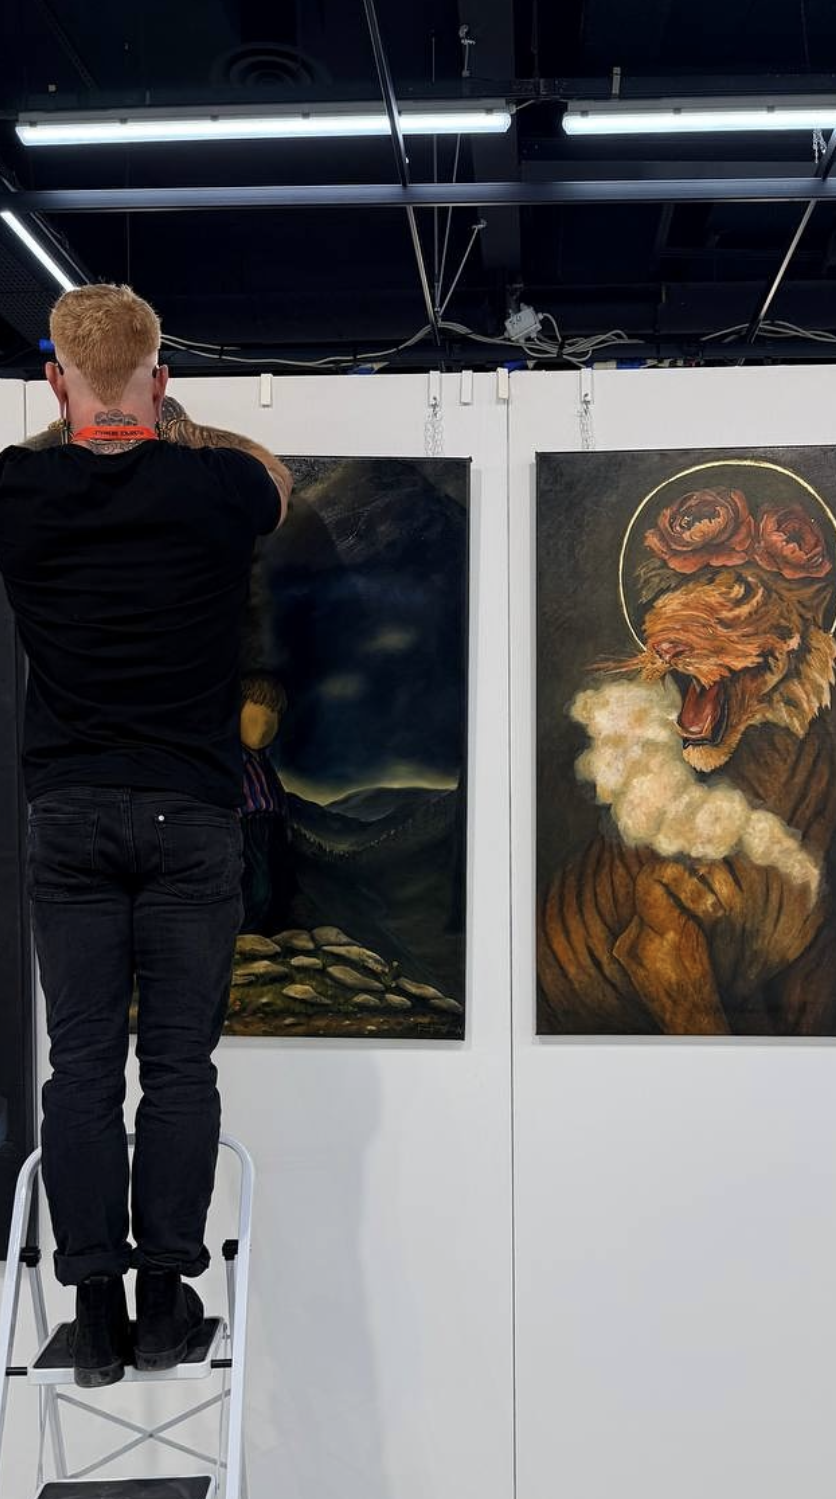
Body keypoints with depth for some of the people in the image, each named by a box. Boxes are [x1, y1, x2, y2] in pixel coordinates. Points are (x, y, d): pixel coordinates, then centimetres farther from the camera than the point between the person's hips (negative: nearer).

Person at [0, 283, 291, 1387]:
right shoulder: (210, 485, -4)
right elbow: (276, 478, 21)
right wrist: (166, 421, 30)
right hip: (188, 815, -1)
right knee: (179, 1063, 4)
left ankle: (95, 1310, 6)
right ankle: (165, 1300, 6)